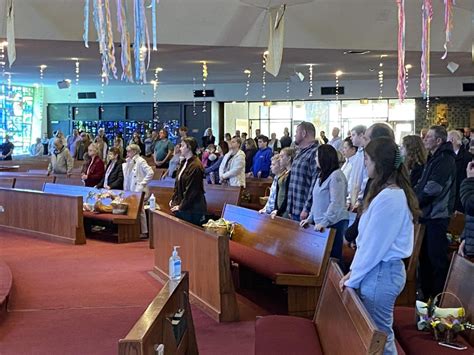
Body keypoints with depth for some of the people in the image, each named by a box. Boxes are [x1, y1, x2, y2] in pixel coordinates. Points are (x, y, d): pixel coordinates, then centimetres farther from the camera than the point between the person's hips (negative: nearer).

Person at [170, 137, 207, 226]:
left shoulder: (196, 166, -17)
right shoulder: (185, 163, 12)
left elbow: (192, 190, -18)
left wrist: (181, 206, -14)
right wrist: (173, 199, 11)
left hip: (192, 209, -9)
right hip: (182, 208, 9)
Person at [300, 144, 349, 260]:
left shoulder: (336, 176, -14)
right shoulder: (322, 175, 16)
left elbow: (336, 203, -20)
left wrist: (324, 222, -22)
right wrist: (310, 218, 16)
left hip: (334, 223, -9)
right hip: (321, 224, 9)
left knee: (333, 255, -6)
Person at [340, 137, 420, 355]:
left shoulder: (389, 198, -23)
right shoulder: (392, 192, 10)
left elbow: (374, 244, -20)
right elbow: (368, 238, 12)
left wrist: (353, 279, -9)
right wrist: (354, 270, 11)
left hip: (380, 273, -9)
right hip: (381, 270, 9)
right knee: (378, 334, 17)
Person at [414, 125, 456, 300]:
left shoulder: (445, 160, -14)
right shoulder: (434, 159, 17)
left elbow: (432, 189, -21)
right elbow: (422, 185, 17)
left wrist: (414, 202, -10)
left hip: (437, 215, -10)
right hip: (428, 214, 10)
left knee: (436, 257, -5)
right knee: (424, 255, 14)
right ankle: (426, 294, 24)